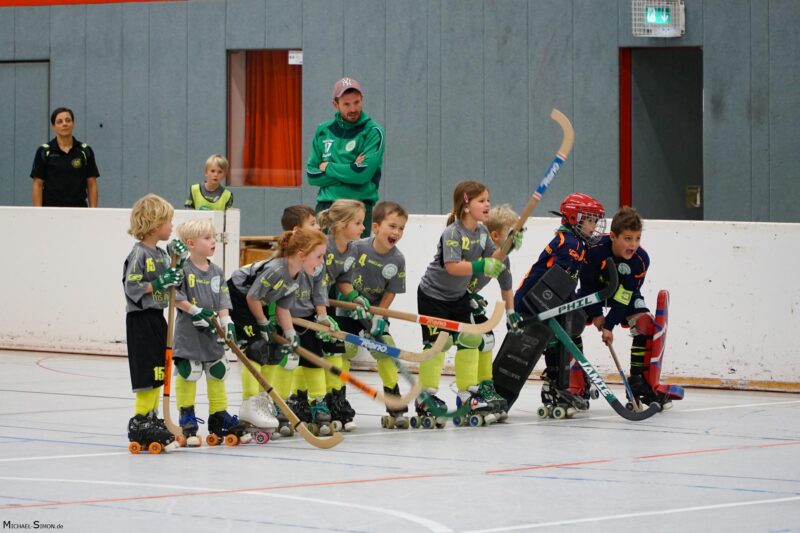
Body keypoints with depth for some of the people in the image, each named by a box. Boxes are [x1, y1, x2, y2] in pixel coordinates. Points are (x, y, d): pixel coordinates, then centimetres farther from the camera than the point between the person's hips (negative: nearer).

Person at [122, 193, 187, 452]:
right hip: (141, 320, -9)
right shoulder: (139, 254, -15)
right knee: (148, 373, -9)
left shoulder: (162, 254, 12)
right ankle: (139, 422, -4)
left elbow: (167, 286, 17)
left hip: (157, 318, 9)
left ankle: (151, 418, 22)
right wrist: (160, 283, -24)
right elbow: (132, 287, -20)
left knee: (159, 372, 13)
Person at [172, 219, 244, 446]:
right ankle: (187, 418, 6)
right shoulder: (183, 270, -10)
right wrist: (195, 311, -19)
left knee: (217, 373, 11)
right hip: (188, 333, -6)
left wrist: (227, 323, -5)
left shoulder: (217, 272, 9)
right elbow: (175, 296, -14)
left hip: (213, 333, 6)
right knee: (187, 373, -4)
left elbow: (223, 301, 7)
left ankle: (219, 415, 20)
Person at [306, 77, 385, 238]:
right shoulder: (323, 131, 12)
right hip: (325, 205, 4)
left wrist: (328, 168, -3)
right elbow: (312, 175, 5)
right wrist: (349, 172, -7)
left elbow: (363, 174, -13)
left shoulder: (373, 132, -1)